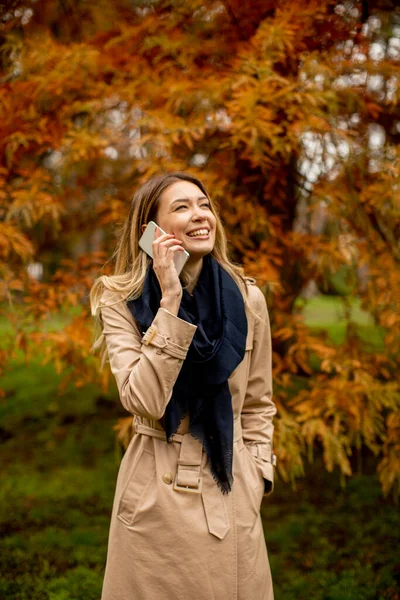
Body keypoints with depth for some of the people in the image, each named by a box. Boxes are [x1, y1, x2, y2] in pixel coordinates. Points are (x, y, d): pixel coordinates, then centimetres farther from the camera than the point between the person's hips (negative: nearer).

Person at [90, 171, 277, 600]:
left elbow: (257, 404, 9)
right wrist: (171, 301, -23)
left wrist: (257, 478, 2)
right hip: (155, 497, -2)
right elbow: (145, 400, -22)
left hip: (230, 492, 2)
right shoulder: (121, 301, -7)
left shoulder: (247, 299, -2)